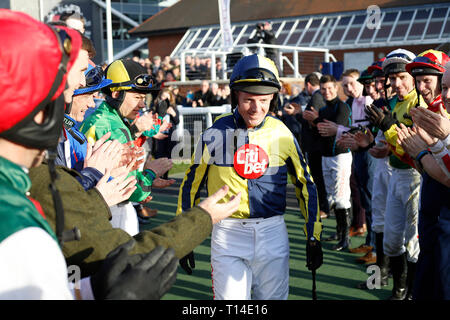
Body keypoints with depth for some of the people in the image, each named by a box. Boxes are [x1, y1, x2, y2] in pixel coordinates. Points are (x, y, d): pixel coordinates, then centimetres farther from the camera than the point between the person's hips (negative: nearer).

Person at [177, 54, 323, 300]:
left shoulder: (282, 134, 0)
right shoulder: (215, 135, -4)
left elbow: (305, 184, 10)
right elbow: (191, 185, 6)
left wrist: (313, 238, 7)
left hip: (273, 235, 2)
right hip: (228, 235, -1)